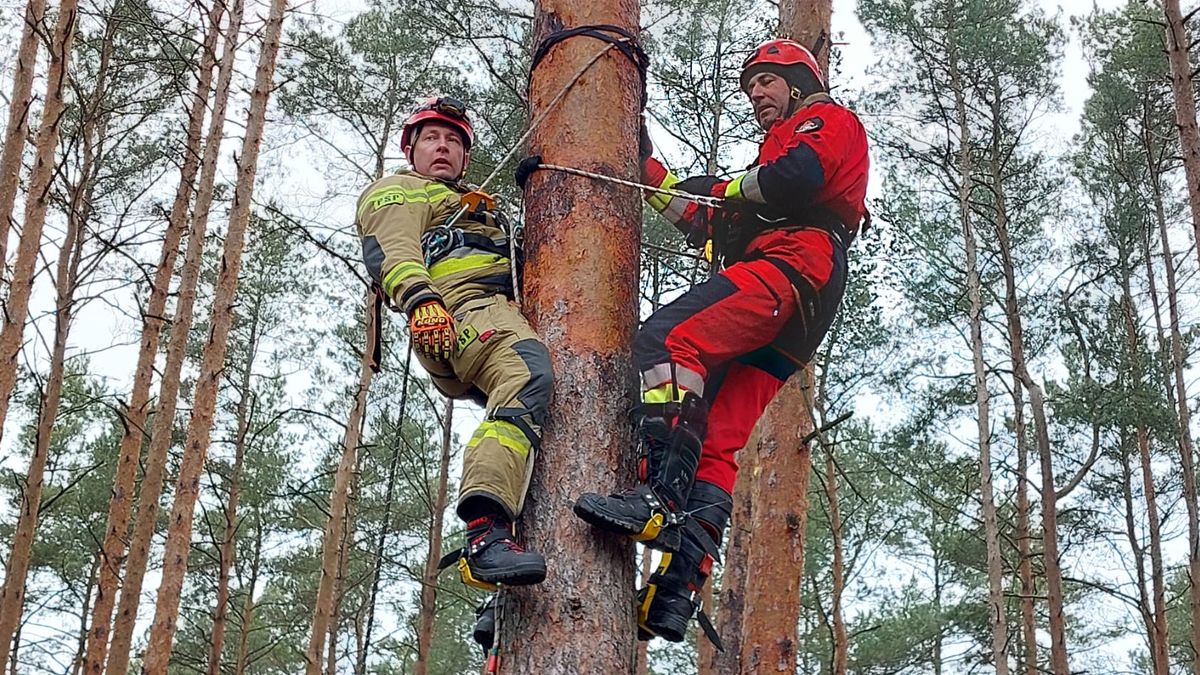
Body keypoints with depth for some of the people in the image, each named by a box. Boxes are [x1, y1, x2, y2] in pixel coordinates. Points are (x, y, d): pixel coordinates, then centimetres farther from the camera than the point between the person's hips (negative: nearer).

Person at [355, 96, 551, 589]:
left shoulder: (472, 207, 45)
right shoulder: (399, 193, 16)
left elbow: (508, 271, 43)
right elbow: (393, 252, -5)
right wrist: (419, 299, -24)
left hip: (500, 305, 10)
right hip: (465, 307, -10)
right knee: (528, 378, -36)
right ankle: (486, 534, -53)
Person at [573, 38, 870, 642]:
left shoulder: (828, 120, 16)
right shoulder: (771, 153, 43)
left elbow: (797, 177, -8)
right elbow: (702, 223, 36)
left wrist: (723, 189, 7)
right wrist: (645, 164, 35)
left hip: (792, 265, -9)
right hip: (782, 326, 9)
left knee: (667, 340, -29)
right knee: (715, 448, -6)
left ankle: (661, 498, -45)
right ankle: (677, 591, -17)